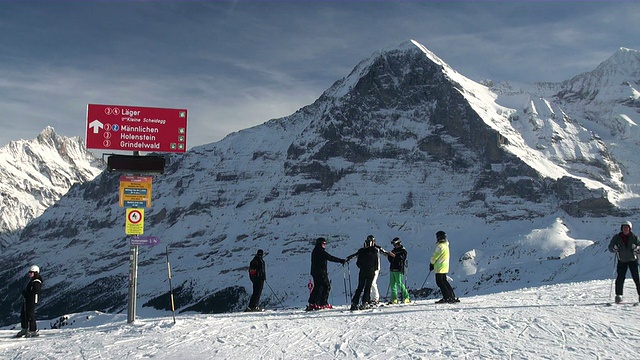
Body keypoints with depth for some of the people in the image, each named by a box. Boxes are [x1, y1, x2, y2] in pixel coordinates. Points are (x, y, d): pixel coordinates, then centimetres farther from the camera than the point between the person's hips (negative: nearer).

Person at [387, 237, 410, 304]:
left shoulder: (403, 250, 0)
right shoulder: (394, 250, 20)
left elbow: (401, 258, -16)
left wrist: (394, 255, -25)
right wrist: (388, 255, 2)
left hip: (399, 270, -7)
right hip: (392, 269, 7)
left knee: (399, 284, -11)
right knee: (392, 284, 2)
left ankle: (406, 297, -4)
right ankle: (394, 299, 3)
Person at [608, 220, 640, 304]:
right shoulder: (617, 237, 0)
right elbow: (610, 247, 3)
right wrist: (614, 248, -19)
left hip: (633, 259, 0)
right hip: (622, 260, 0)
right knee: (620, 278, -5)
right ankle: (618, 296, 2)